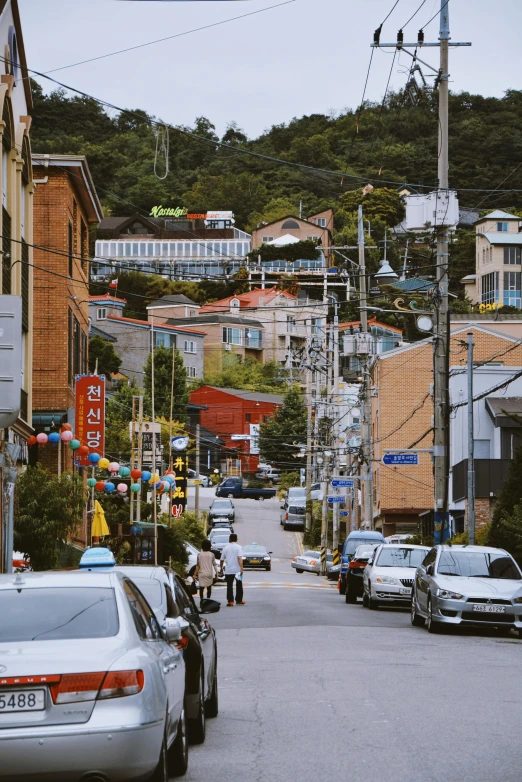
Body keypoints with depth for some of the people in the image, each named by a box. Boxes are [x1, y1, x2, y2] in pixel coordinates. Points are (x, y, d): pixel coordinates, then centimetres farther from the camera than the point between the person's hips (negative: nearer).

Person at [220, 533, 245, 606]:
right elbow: (239, 558, -16)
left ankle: (230, 601, -6)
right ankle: (239, 600, 18)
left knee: (229, 586, 1)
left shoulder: (226, 548, 5)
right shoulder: (238, 547, -3)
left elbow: (222, 560, 9)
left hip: (228, 570, 1)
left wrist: (221, 568, 22)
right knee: (239, 585, 13)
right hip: (237, 570, -1)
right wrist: (241, 568, -19)